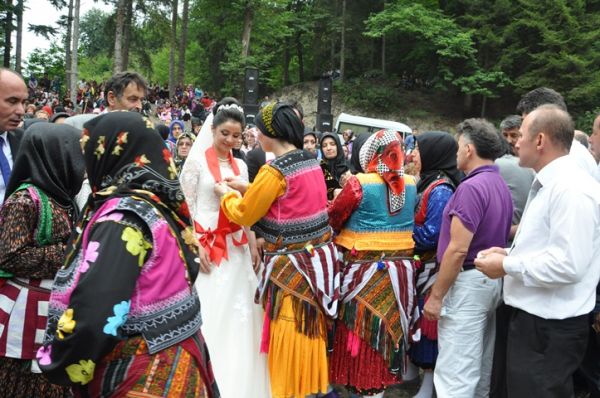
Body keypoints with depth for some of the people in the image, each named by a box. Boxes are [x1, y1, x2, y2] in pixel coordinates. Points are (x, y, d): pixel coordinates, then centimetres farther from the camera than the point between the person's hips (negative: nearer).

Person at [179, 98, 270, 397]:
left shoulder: (240, 165, 12)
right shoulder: (197, 161, -4)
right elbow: (188, 206, -7)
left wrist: (253, 246, 11)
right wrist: (198, 245, -14)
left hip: (237, 247, 5)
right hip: (208, 245, -5)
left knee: (239, 312, 8)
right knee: (210, 314, -3)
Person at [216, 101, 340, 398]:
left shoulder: (275, 171, -19)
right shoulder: (311, 162, 6)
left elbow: (244, 215, -10)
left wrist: (227, 194, 9)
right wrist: (247, 189, 20)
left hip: (293, 264, -9)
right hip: (317, 255, 9)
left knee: (290, 334, 3)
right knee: (310, 329, 20)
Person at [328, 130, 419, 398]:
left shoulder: (360, 184, -14)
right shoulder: (410, 184, 1)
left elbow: (333, 219, -6)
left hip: (365, 270, -5)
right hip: (400, 268, 5)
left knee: (362, 328, 9)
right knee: (389, 326, 15)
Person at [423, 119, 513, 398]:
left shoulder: (471, 187, -19)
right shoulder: (501, 186, 11)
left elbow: (458, 250, -22)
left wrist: (436, 295, -16)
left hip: (468, 282, -10)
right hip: (492, 279, 10)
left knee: (455, 371, -4)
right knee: (480, 366, 19)